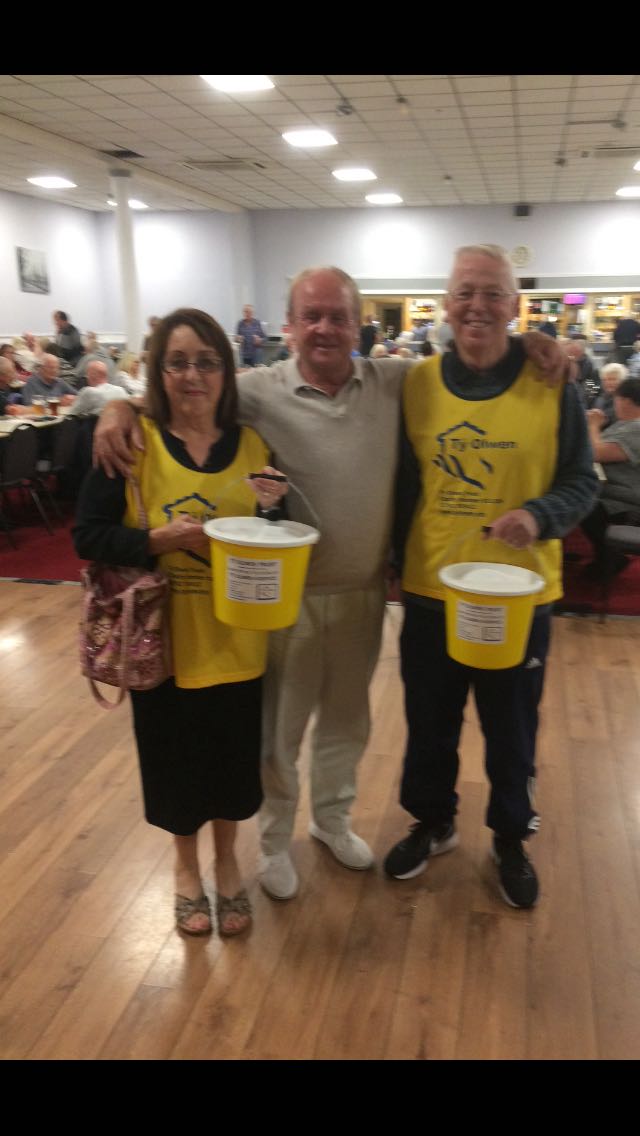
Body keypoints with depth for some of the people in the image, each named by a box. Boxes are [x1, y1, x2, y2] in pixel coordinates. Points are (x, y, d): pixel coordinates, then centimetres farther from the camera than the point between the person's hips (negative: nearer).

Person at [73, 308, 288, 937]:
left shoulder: (253, 445, -1)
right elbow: (88, 536, -9)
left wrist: (276, 511, -15)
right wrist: (160, 539, -24)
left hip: (236, 642, 2)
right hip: (162, 641, -2)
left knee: (233, 756, 15)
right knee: (176, 759, 14)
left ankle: (226, 862, 42)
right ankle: (186, 863, 43)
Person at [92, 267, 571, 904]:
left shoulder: (394, 382, -1)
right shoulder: (260, 390, -11)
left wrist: (524, 344, -7)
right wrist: (120, 408, -24)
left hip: (363, 593, 3)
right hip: (287, 596, -3)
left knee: (346, 720, 22)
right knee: (280, 726, 13)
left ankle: (332, 818, 47)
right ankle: (275, 839, 37)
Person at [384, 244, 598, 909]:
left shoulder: (552, 384, -7)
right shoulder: (416, 382, -1)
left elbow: (582, 481, -2)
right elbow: (400, 485, 6)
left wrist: (540, 516, -22)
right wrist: (393, 563, 7)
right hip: (430, 592, 2)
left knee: (511, 731, 15)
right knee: (429, 724, 18)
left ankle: (511, 840, 39)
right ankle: (432, 823, 43)